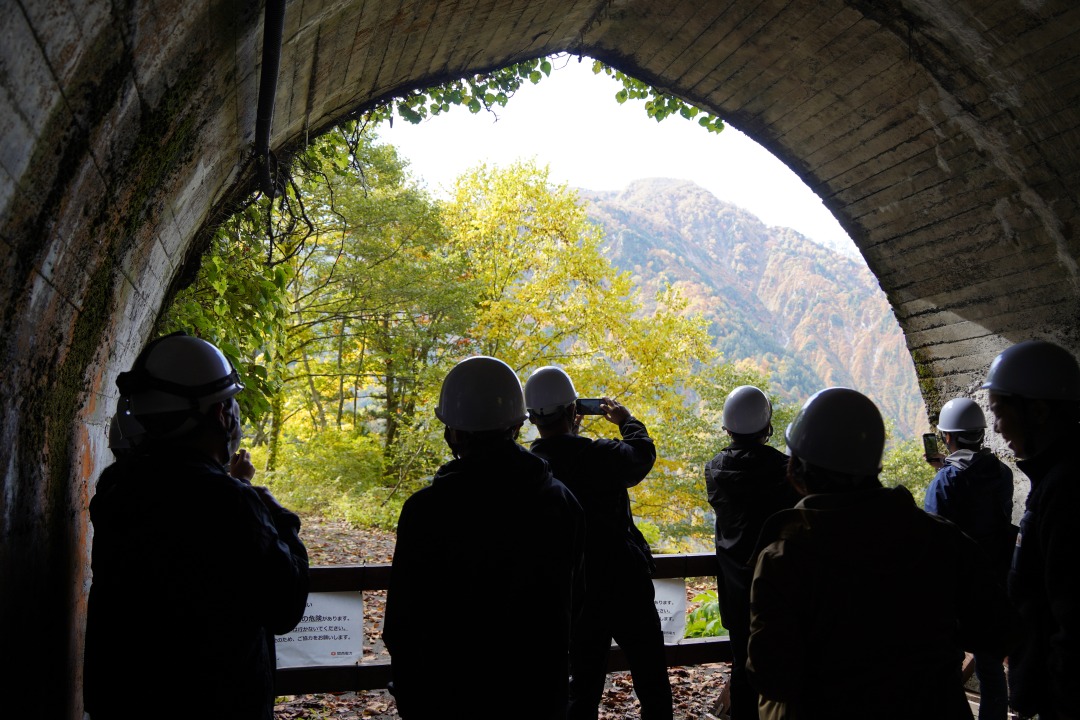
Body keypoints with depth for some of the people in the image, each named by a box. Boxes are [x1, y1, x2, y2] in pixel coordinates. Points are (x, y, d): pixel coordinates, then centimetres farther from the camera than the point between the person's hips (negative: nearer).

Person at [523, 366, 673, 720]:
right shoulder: (603, 456, -17)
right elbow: (643, 452, 4)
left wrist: (568, 436, 21)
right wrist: (626, 420, 22)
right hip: (625, 587, -3)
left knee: (583, 684, 17)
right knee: (652, 682, 14)